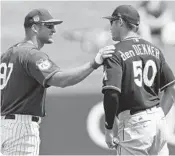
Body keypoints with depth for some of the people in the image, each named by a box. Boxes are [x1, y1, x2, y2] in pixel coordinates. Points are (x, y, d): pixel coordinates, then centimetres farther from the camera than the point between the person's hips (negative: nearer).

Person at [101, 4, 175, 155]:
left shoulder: (115, 53, -9)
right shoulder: (155, 50, 10)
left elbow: (112, 94, -19)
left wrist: (108, 129, -10)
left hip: (133, 122, -6)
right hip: (158, 118, 6)